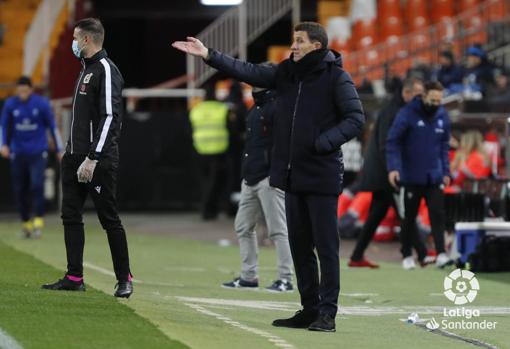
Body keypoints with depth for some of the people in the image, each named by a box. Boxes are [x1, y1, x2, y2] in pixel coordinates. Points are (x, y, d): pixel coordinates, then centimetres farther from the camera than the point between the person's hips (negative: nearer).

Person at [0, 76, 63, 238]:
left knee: (36, 184, -19)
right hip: (18, 153, 2)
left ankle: (38, 220, -16)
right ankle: (26, 222, 17)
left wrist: (59, 149, 6)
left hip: (38, 153, -2)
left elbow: (52, 126, 3)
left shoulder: (42, 103, -5)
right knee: (19, 190, 3)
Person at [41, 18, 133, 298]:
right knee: (71, 216, 6)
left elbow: (110, 118, -20)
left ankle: (124, 279, 5)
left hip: (99, 160, -10)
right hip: (75, 157, 10)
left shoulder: (106, 70, -12)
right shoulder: (86, 68, 17)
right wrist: (71, 153, 17)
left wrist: (92, 159, -23)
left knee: (109, 219, -3)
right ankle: (74, 278, 10)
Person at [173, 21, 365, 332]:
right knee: (299, 245, 11)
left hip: (322, 177, -7)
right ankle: (309, 309, 19)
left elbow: (356, 118, -11)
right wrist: (209, 55, -2)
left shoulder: (336, 77, -8)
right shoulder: (287, 73, 11)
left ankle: (327, 313, 0)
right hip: (293, 175, 7)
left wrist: (325, 141, -23)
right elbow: (249, 72, 7)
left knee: (326, 245, -4)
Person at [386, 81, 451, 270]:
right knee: (409, 216, 7)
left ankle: (441, 254, -11)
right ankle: (407, 255, 18)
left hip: (434, 177, 3)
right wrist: (393, 168, -22)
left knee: (437, 214, -8)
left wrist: (446, 171, 9)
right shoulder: (407, 114, -12)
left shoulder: (442, 116, 3)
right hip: (411, 175, -3)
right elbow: (392, 141, -12)